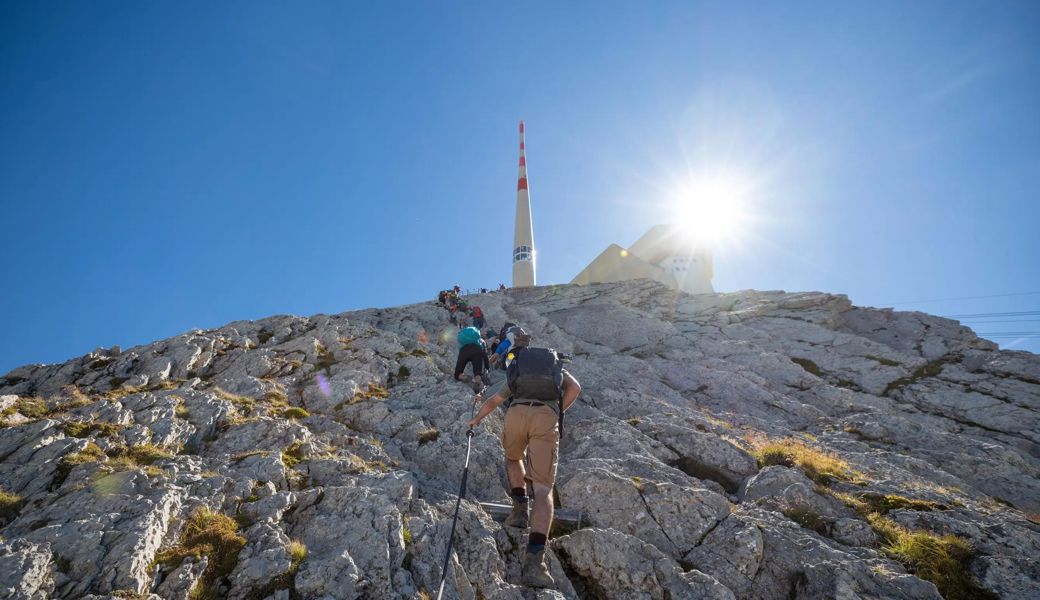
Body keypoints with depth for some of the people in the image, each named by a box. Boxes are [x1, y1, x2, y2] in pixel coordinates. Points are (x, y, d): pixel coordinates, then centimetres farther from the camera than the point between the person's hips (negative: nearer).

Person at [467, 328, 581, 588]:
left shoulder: (514, 369, 34)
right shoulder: (555, 363, 33)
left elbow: (492, 402, 42)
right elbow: (575, 387, 13)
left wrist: (476, 419, 61)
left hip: (517, 413, 1)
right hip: (546, 417, -1)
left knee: (513, 458, 35)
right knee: (543, 488, -4)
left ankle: (520, 509, 17)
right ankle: (534, 559, -21)